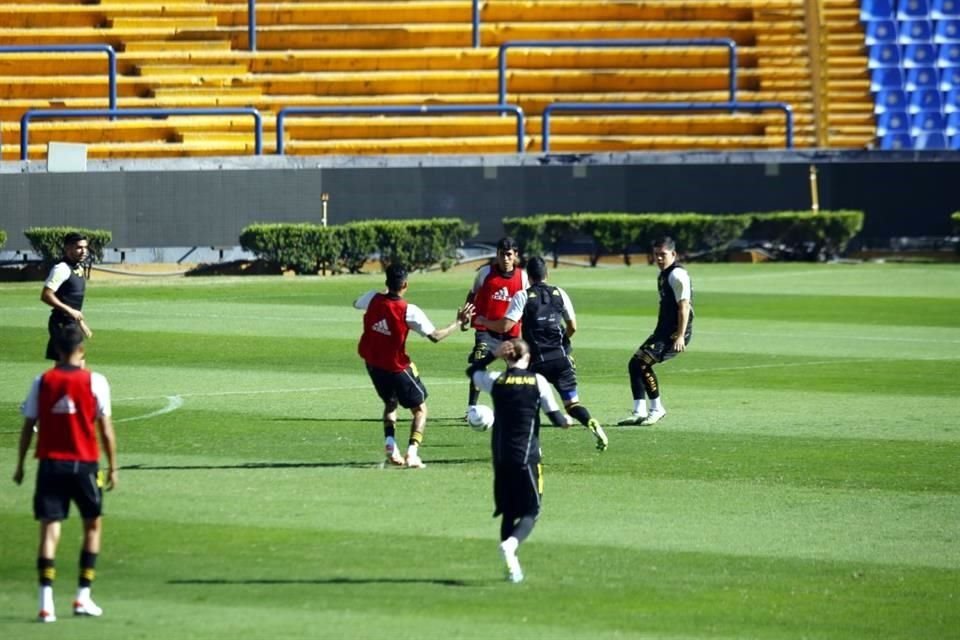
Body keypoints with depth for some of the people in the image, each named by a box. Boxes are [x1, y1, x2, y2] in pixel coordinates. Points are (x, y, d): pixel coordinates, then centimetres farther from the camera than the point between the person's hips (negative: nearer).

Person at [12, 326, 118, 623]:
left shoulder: (42, 382, 0)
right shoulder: (95, 382, -5)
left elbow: (28, 426, 3)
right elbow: (106, 429, -4)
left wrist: (20, 465, 13)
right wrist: (112, 467, 4)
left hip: (50, 463, 1)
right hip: (84, 463, -1)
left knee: (50, 529, 0)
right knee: (93, 526, 16)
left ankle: (46, 603, -10)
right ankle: (83, 596, 12)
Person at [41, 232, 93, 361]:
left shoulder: (79, 269, 13)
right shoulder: (61, 269, -16)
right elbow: (46, 295, -22)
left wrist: (81, 323, 24)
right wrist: (69, 310, -24)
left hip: (72, 322, 9)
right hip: (61, 323, -9)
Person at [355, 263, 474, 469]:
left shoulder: (373, 299, -11)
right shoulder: (409, 311, -22)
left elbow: (356, 303, 15)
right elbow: (435, 336, -20)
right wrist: (458, 322, -7)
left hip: (373, 364, 5)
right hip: (397, 367, -5)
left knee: (390, 403, 27)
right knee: (420, 409, 12)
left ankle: (390, 444, 3)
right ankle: (412, 453, -7)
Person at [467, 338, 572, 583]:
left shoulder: (495, 381, 1)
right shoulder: (537, 381, -5)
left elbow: (472, 372, 22)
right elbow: (555, 417, -2)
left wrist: (493, 354, 16)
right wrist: (567, 420, 19)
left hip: (501, 456, 3)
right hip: (526, 456, -3)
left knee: (508, 511, 15)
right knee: (530, 511, 3)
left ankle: (512, 567, 8)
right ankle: (511, 544, -27)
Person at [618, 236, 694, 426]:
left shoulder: (677, 274, -13)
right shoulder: (664, 275, 17)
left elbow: (684, 306, -19)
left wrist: (680, 336, -24)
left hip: (676, 333, -10)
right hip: (664, 331, 10)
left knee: (642, 363, -19)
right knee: (635, 364, 8)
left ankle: (656, 409, -8)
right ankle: (639, 413, 9)